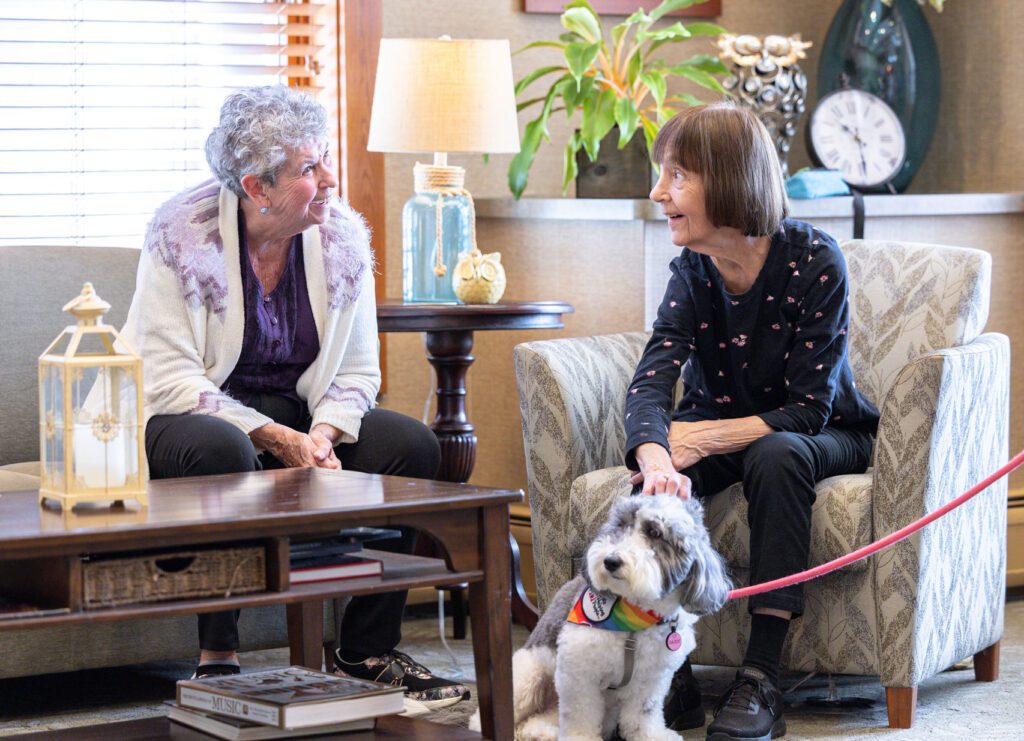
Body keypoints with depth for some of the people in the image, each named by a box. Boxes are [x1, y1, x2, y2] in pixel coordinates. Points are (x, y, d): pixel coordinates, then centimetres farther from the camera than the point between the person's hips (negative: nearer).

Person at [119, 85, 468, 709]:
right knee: (223, 450, -38)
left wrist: (322, 435, -20)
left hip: (298, 416, 5)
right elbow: (167, 378, -20)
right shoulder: (182, 234, -16)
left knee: (413, 445, -16)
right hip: (185, 416, -5)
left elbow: (358, 373, 2)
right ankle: (218, 657, -27)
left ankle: (368, 651, -9)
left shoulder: (343, 236, -2)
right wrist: (275, 438, -27)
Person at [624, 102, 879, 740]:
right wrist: (656, 456, -48)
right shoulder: (693, 272, -10)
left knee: (777, 454, -37)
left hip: (826, 435, -3)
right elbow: (650, 383, -25)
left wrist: (704, 438, -32)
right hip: (724, 429, 4)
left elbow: (809, 406, -23)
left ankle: (763, 676, -37)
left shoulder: (813, 261, -22)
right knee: (658, 469, -28)